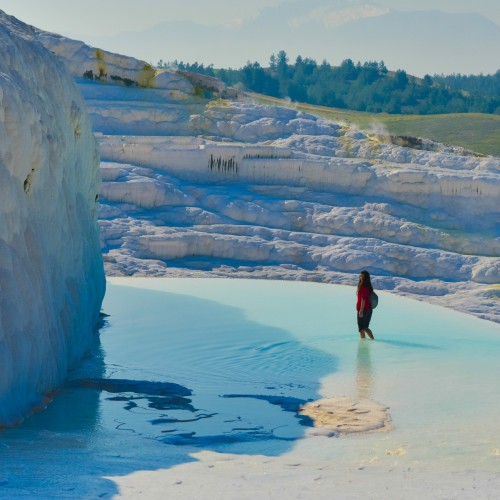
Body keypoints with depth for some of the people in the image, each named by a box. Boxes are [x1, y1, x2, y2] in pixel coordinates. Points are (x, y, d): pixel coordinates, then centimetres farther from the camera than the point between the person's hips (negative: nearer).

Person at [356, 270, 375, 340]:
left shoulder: (363, 287, -16)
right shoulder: (369, 287, 11)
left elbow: (363, 300, -20)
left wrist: (361, 311, -20)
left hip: (363, 309, -9)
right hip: (369, 309, 9)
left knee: (361, 328, -2)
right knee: (365, 327, 17)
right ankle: (373, 339, 16)